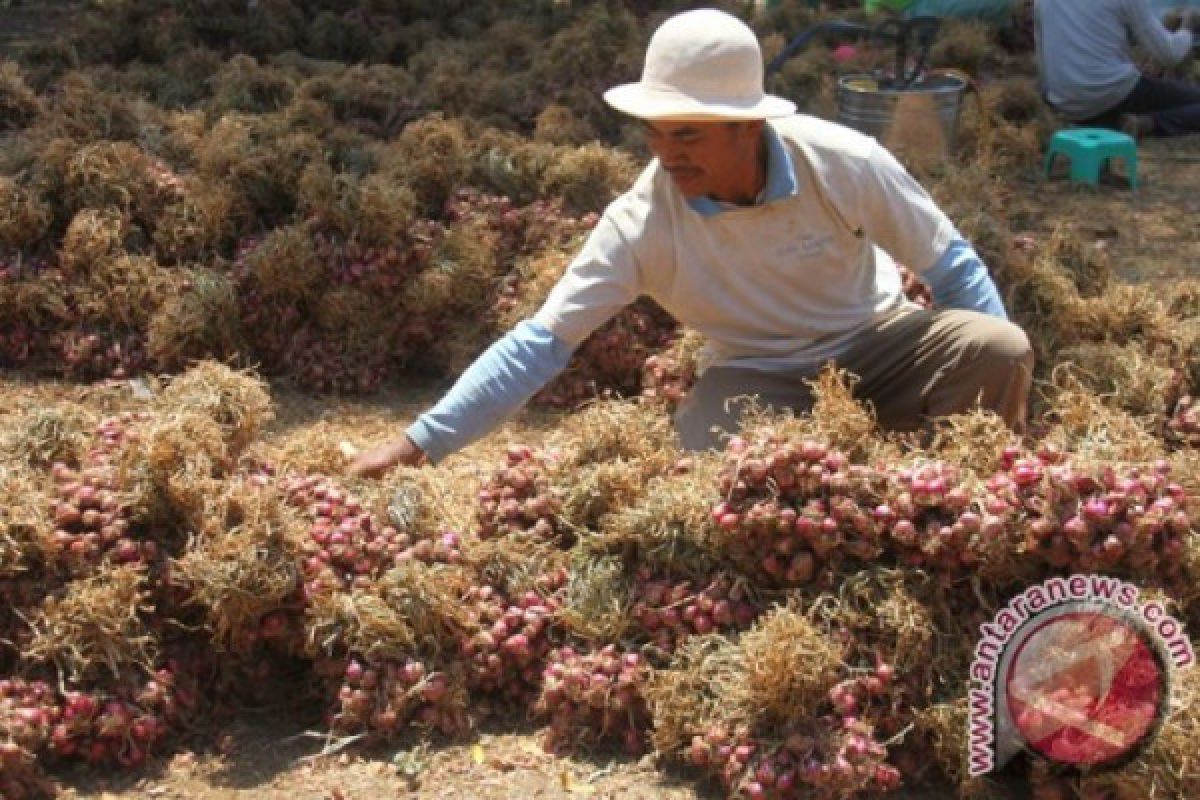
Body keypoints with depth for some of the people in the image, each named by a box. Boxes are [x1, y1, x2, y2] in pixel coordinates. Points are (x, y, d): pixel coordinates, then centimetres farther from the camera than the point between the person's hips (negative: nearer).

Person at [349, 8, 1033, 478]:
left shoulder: (842, 163, -24)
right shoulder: (642, 221, -24)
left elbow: (950, 263, -8)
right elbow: (542, 341, -24)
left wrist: (1001, 373, -9)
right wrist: (419, 443, -31)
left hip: (875, 342, 1)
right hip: (761, 378, -1)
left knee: (1001, 350, -26)